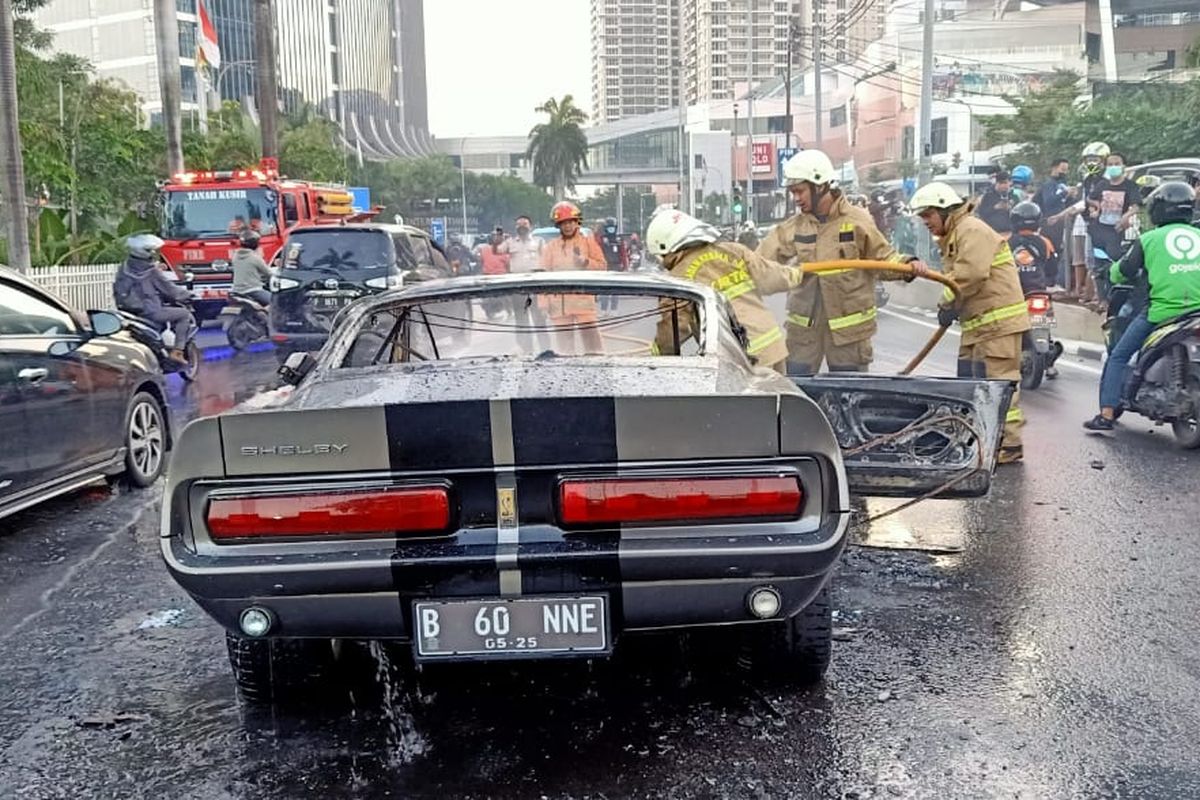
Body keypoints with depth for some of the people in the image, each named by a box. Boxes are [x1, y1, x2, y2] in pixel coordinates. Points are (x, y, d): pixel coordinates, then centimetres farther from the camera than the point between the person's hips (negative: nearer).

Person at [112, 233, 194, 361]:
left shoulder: (124, 269, 6)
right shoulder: (151, 271, -14)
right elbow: (169, 289, -7)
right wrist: (187, 295, 9)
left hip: (128, 311, 8)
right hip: (149, 313, -8)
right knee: (185, 314, 3)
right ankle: (177, 351, -4)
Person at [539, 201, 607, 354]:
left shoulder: (588, 242, 6)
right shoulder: (550, 247, 8)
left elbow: (602, 266, 5)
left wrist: (585, 262, -13)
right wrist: (544, 302, 0)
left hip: (583, 299, -2)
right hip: (559, 302, 2)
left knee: (590, 335, -6)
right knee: (563, 339, 8)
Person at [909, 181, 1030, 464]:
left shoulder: (971, 230, -12)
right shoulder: (950, 237, 21)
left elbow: (972, 273, -26)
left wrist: (947, 303, -17)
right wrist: (949, 308, 0)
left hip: (998, 320, -11)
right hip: (977, 323, 11)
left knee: (997, 381, -11)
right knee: (969, 380, 15)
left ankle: (1009, 443, -7)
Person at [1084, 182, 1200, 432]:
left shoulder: (1149, 239, 1)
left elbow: (1124, 271, 6)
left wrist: (1116, 274, 29)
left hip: (1161, 312, -3)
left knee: (1118, 357, 7)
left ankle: (1106, 414, -2)